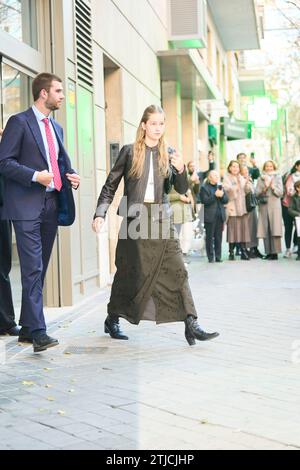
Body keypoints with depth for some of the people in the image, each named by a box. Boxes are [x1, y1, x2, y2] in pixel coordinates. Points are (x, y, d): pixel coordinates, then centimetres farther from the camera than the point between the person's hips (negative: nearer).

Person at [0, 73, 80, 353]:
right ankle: (38, 332, -13)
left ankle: (27, 328, 18)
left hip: (51, 205, 8)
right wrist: (35, 176, -18)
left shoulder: (56, 128, 20)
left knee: (40, 269, 10)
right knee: (33, 269, -12)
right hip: (27, 206, -8)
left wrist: (70, 176, 7)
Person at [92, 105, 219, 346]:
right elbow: (111, 185, 4)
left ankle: (191, 325, -7)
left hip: (161, 219, 3)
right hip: (135, 218, -2)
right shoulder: (130, 151, 1)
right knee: (129, 272, 6)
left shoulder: (168, 154, 8)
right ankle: (113, 319, 25)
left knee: (177, 270, -6)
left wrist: (180, 169, -15)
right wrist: (100, 214, -4)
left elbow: (181, 190, 5)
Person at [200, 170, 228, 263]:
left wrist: (222, 195, -10)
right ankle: (210, 257, 4)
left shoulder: (220, 187, 17)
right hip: (210, 216, -5)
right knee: (210, 237, -1)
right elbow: (205, 201, -13)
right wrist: (215, 195, -18)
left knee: (219, 237, 6)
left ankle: (218, 256, 11)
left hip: (220, 216, 5)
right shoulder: (204, 188, -1)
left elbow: (226, 200, 10)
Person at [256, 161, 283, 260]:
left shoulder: (278, 177, 9)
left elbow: (280, 193, 1)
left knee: (274, 229, -9)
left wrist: (272, 186, -12)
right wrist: (264, 188, -11)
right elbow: (257, 193, 5)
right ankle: (268, 252, 4)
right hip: (263, 206, 2)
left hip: (274, 206, -2)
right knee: (265, 230, -2)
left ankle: (275, 253, -8)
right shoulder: (261, 179, 13)